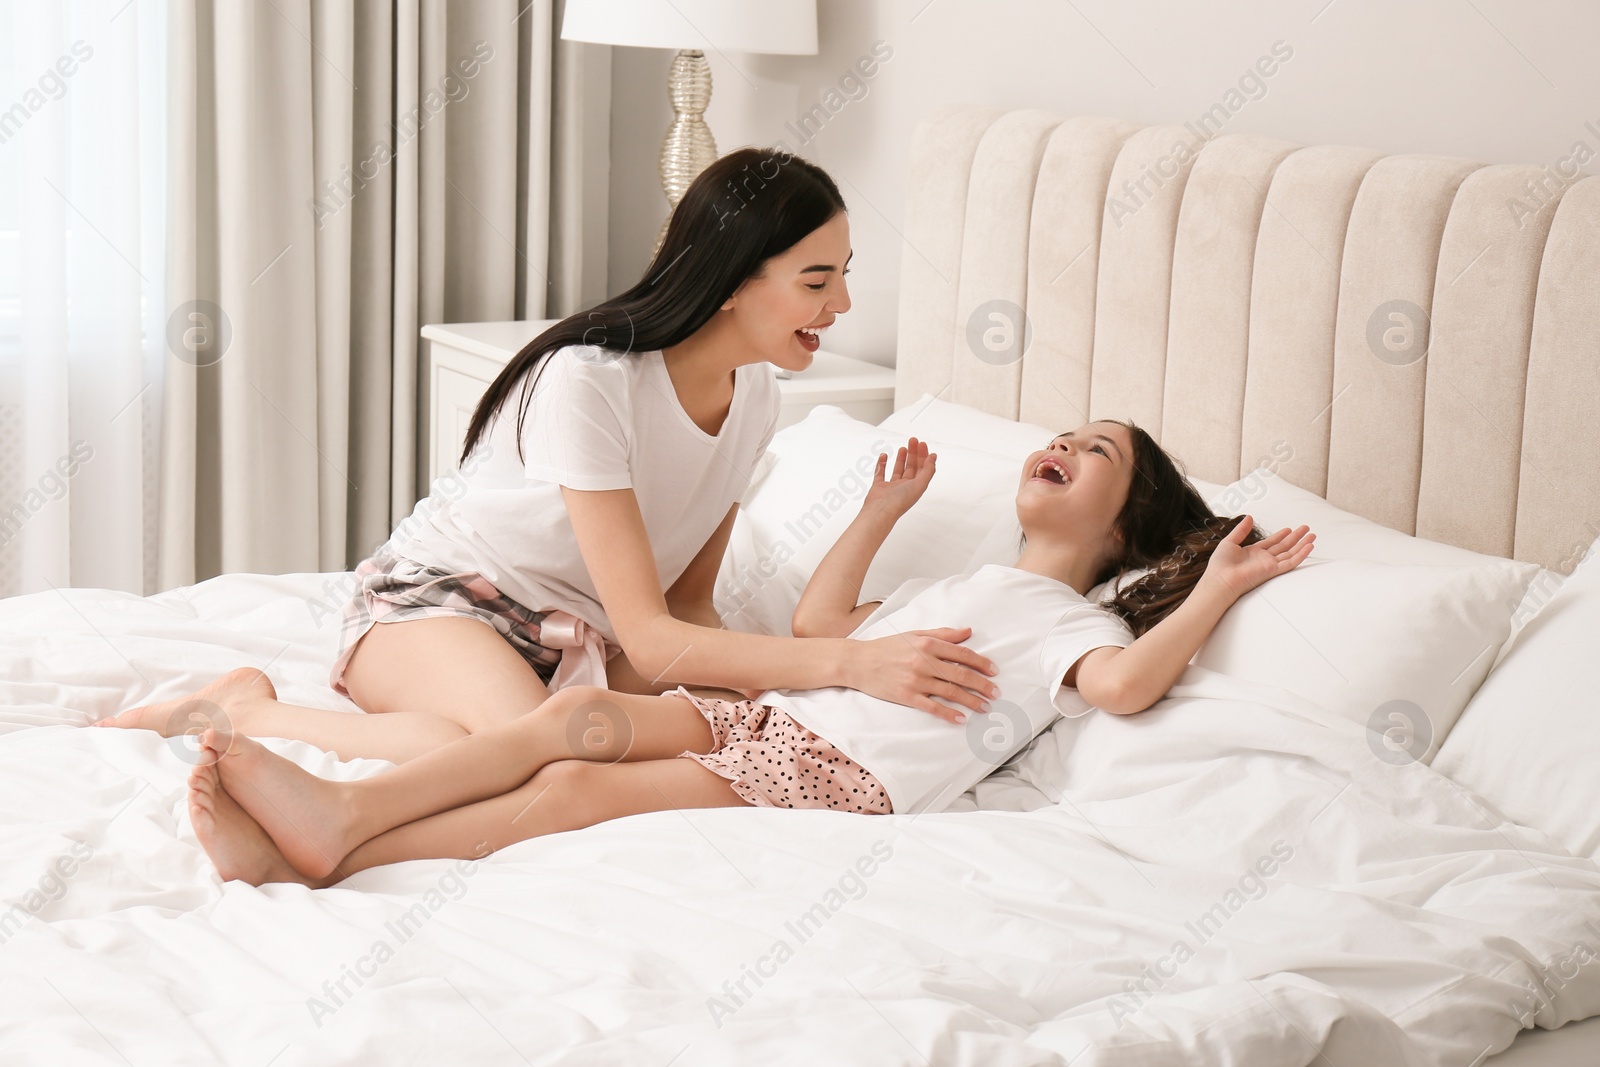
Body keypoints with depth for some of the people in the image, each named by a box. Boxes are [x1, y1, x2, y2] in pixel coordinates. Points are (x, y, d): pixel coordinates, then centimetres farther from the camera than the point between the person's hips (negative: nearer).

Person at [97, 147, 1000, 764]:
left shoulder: (755, 397, -1)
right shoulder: (588, 382, -25)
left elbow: (690, 606, 5)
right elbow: (649, 638, -27)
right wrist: (854, 662, -34)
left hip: (571, 634, 8)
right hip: (436, 597, -8)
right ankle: (251, 713, -15)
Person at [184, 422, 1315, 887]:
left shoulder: (1076, 622, 10)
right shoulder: (968, 584, 36)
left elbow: (1124, 681, -14)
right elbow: (819, 622, 37)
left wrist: (1218, 590, -11)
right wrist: (881, 512, 38)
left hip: (843, 774, -7)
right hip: (776, 716, 7)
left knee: (574, 789, -23)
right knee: (578, 714, -18)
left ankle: (323, 856, -33)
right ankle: (337, 809, -31)